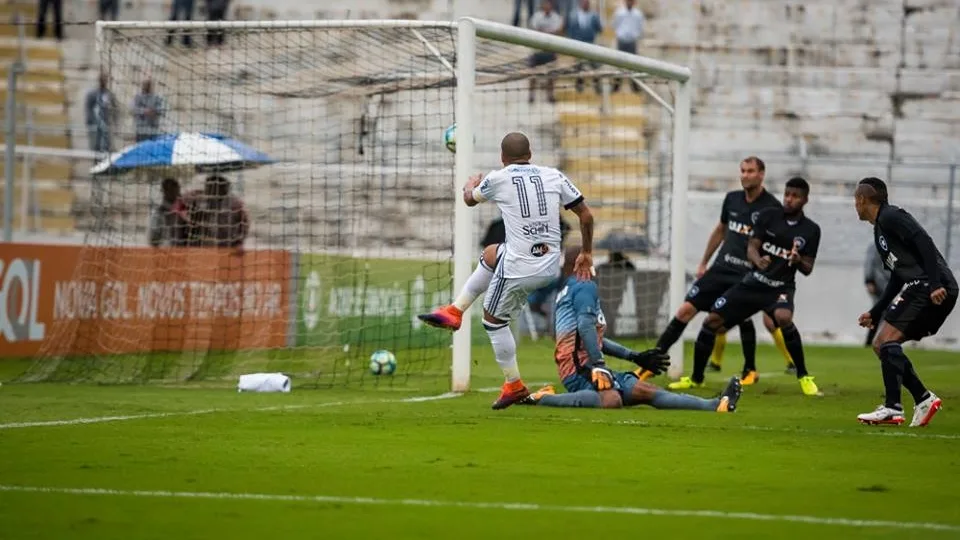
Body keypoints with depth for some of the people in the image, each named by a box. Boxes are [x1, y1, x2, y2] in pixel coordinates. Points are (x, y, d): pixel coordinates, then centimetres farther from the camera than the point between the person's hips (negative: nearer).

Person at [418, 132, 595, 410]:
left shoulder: (498, 179, -5)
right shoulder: (554, 176, 2)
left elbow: (470, 199, 17)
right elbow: (586, 215, 5)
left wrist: (471, 184, 41)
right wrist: (586, 254, 19)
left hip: (519, 269, -6)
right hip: (551, 267, 6)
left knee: (494, 319, 16)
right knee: (490, 254, 31)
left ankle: (514, 386, 20)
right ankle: (455, 312, 37)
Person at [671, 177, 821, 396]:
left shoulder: (811, 230, -2)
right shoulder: (768, 216, 0)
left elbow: (807, 269, -1)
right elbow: (751, 248, -5)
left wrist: (798, 260, -25)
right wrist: (758, 260, -29)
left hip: (780, 288, -3)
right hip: (752, 283, 3)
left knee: (783, 318, -36)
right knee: (711, 322, -3)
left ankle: (803, 377, -20)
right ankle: (696, 378, 18)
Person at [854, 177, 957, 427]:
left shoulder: (890, 217, -4)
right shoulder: (881, 229, 26)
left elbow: (924, 243, -17)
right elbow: (897, 279, 29)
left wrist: (934, 284, -25)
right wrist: (874, 313, 30)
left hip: (932, 287, -10)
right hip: (919, 287, 10)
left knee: (887, 339, -16)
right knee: (880, 344, 9)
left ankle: (892, 408, -21)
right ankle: (924, 399, 6)